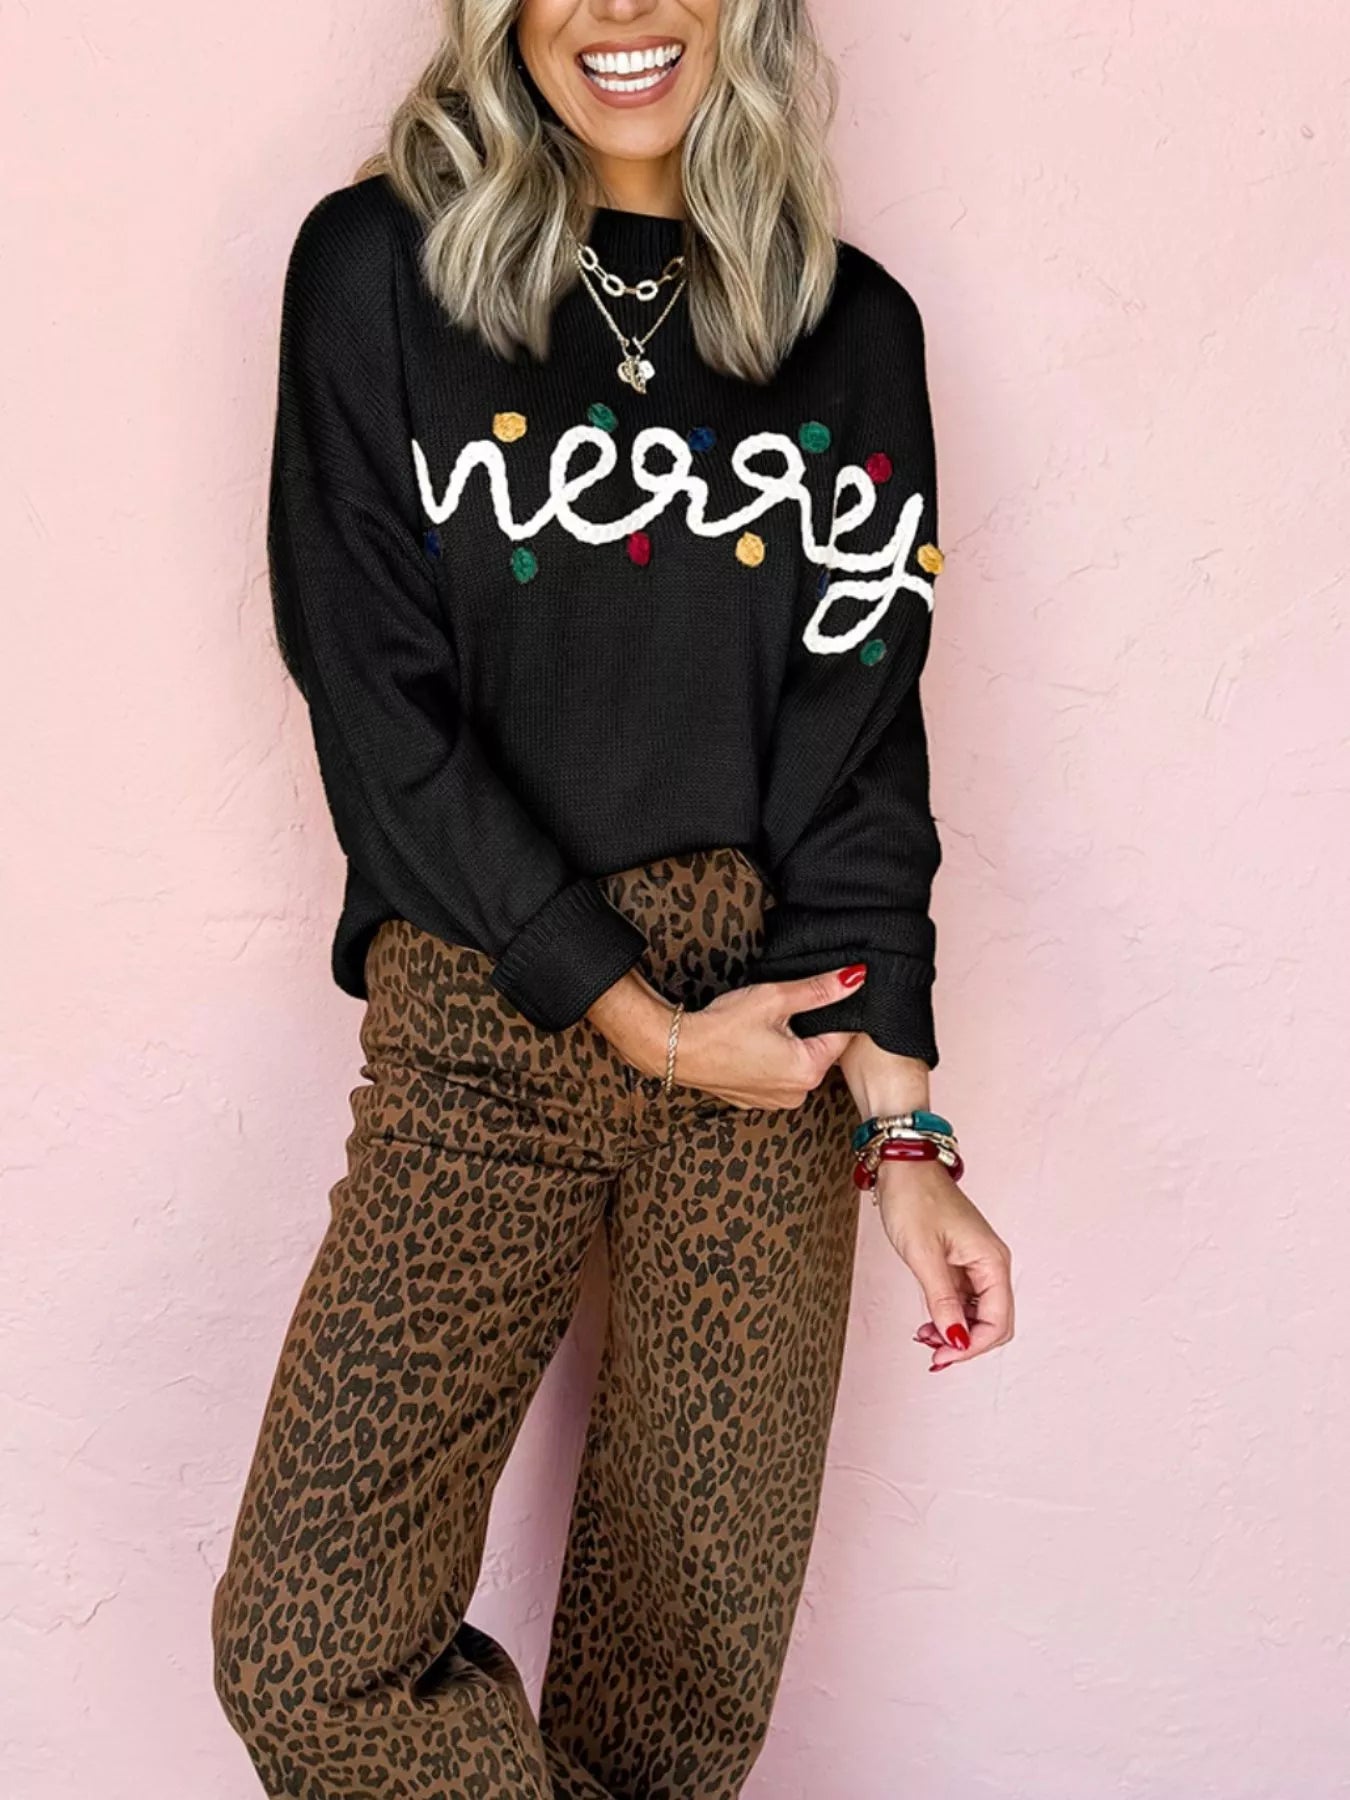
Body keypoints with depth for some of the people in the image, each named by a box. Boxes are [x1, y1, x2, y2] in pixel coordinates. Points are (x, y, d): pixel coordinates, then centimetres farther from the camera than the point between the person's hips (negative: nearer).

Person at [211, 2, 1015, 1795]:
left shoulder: (852, 325, 8)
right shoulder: (378, 267, 2)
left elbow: (858, 740, 3)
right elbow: (381, 710, -5)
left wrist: (901, 1126, -7)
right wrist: (643, 1020, -10)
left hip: (771, 1009, 2)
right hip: (481, 1024, -1)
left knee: (696, 1647, 7)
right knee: (306, 1654, -8)